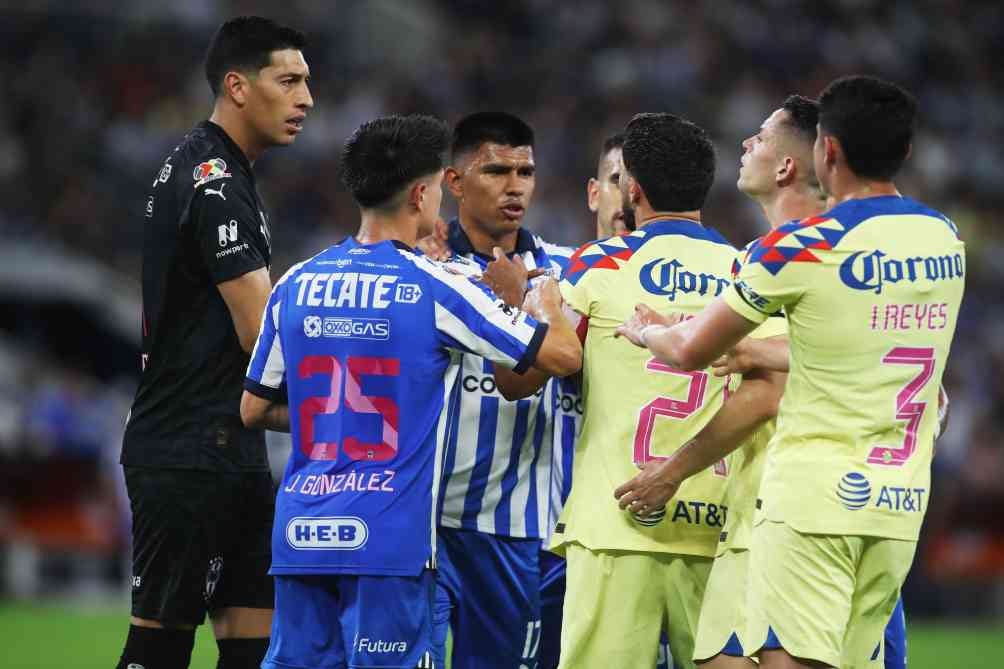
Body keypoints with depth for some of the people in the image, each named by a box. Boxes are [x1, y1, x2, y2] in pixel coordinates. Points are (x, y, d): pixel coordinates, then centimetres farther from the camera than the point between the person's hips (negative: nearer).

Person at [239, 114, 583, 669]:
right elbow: (563, 356, -2)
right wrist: (547, 305, 19)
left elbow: (254, 409, 16)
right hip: (389, 538, -5)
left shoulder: (296, 285, 8)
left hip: (300, 533, 5)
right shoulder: (435, 289, -6)